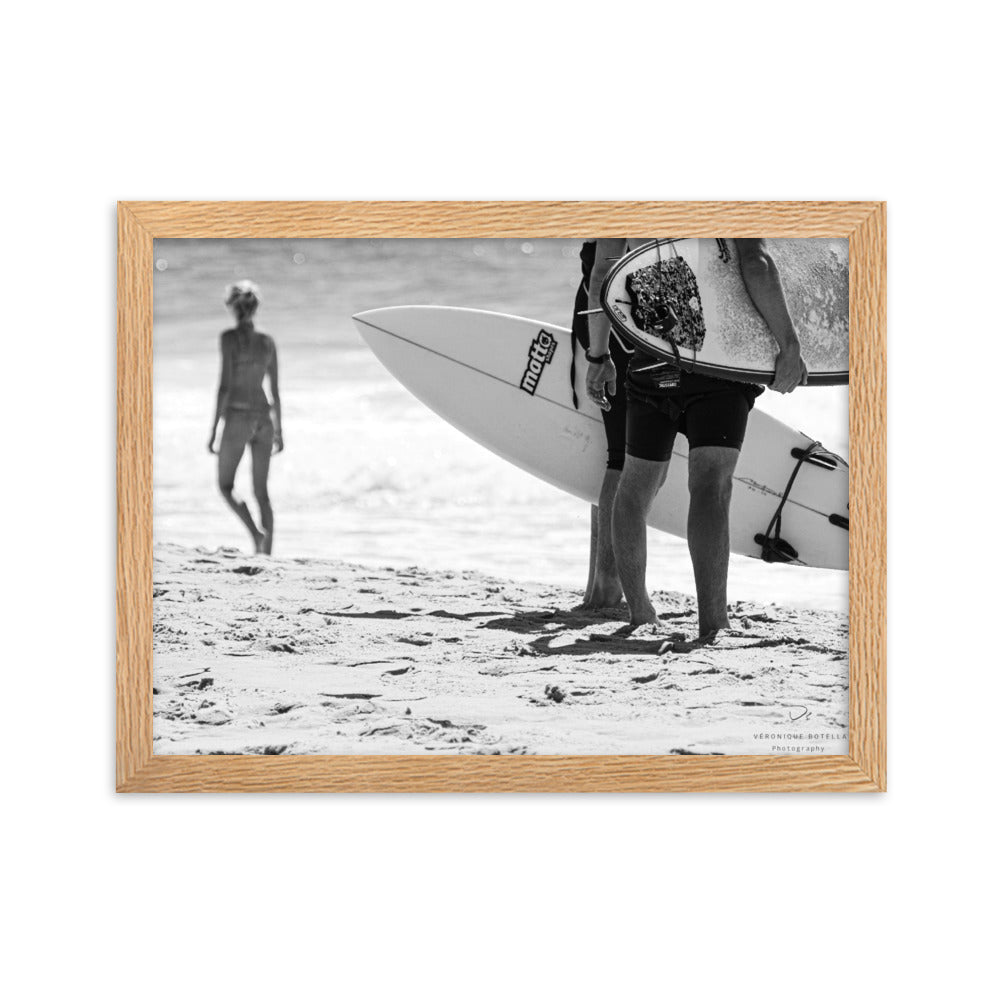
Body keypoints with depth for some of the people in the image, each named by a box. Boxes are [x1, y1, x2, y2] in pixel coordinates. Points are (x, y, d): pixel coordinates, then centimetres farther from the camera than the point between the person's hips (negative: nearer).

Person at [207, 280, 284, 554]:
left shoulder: (229, 337, -10)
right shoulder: (268, 342, 6)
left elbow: (225, 385, -14)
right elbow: (275, 390, 10)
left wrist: (214, 429, -10)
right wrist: (278, 430, 19)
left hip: (237, 418, -5)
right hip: (263, 418, 5)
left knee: (225, 486, 9)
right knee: (261, 492, 10)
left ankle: (256, 534, -14)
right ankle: (266, 552, 5)